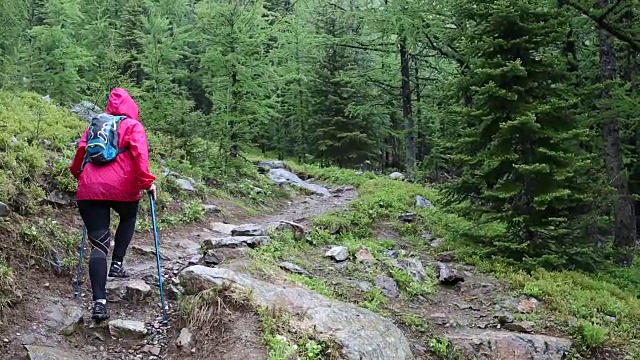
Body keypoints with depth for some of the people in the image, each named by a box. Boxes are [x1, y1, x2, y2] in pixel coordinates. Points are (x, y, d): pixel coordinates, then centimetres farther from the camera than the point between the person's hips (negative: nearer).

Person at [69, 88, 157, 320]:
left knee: (98, 244, 1)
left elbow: (81, 151, 16)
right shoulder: (133, 126, 8)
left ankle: (99, 302, -10)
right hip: (122, 188, -3)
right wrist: (147, 181, -7)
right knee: (128, 217, 32)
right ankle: (117, 264, 19)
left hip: (89, 189, 3)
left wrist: (78, 174, 28)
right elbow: (139, 154, -8)